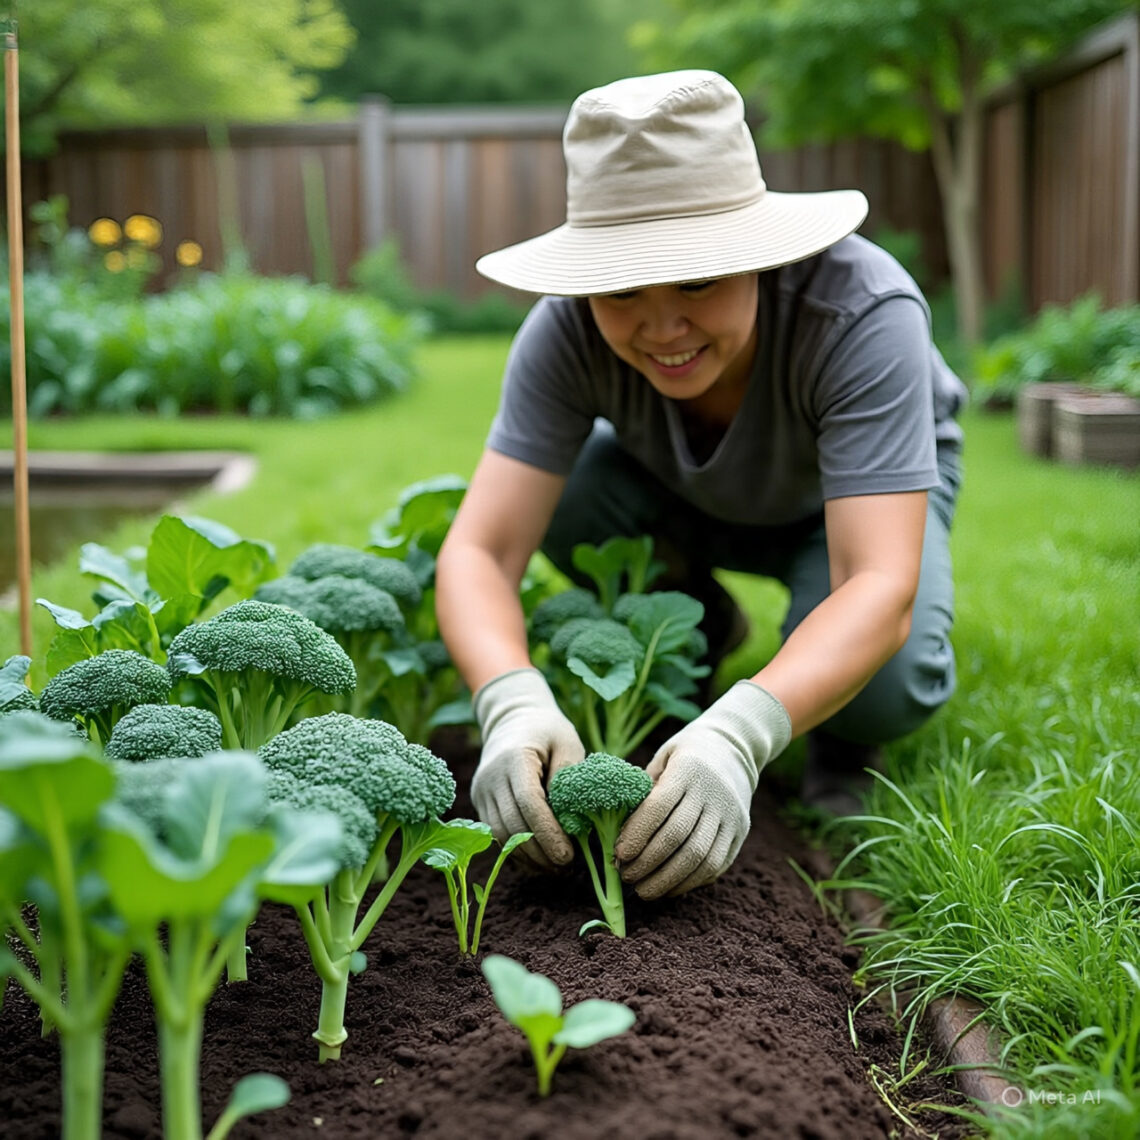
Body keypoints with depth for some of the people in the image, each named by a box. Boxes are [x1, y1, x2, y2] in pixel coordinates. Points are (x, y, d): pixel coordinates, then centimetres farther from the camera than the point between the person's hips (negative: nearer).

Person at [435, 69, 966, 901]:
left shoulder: (862, 311, -39)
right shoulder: (570, 329, -31)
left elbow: (880, 591, -46)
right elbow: (480, 550, -35)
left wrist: (738, 735, -63)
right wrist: (513, 702, -56)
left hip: (863, 484, -3)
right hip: (688, 499, 3)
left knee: (889, 684, -35)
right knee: (557, 492, -28)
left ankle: (843, 740, 3)